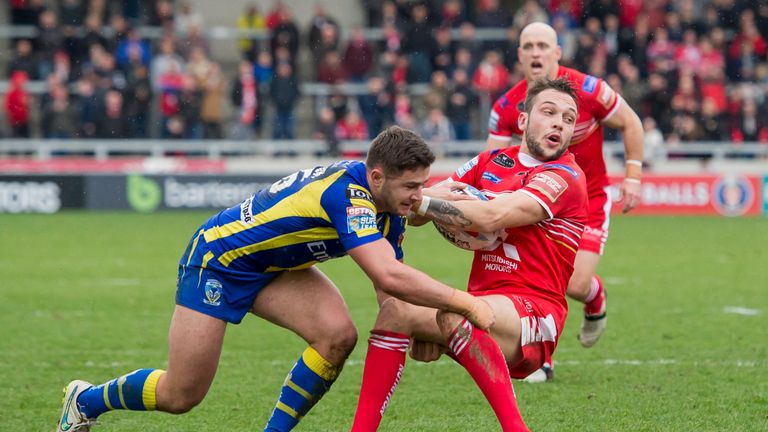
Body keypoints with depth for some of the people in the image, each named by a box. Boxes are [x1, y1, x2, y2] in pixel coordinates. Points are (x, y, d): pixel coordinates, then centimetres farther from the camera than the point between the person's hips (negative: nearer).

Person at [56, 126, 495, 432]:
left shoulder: (390, 209, -9)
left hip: (276, 264, 8)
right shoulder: (347, 193, -37)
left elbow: (391, 279, 3)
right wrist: (464, 302, -40)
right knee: (180, 395, 0)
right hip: (219, 259, -8)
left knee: (338, 334, -18)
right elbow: (388, 276, -45)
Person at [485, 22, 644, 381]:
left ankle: (595, 298, 27)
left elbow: (630, 123, -4)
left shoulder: (586, 90, -19)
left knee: (576, 285, -14)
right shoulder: (507, 106, -11)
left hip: (589, 199, -2)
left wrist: (632, 176, -6)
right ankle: (540, 360, 9)